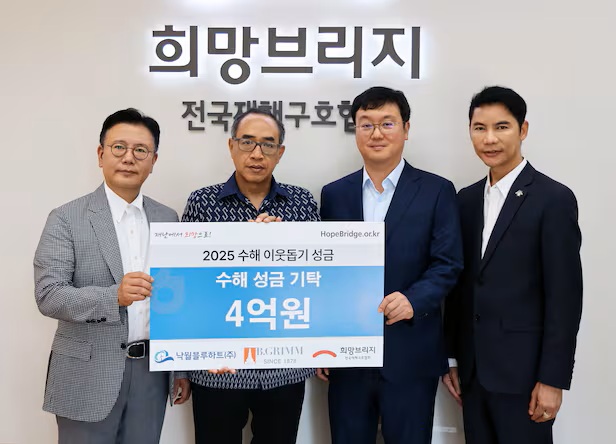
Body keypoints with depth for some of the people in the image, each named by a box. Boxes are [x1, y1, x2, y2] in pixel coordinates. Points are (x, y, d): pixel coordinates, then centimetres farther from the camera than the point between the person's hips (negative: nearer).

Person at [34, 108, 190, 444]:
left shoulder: (168, 219, 6)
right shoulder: (66, 219, -6)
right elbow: (48, 295, -13)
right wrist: (114, 296, -29)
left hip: (151, 374, 4)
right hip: (88, 376, -3)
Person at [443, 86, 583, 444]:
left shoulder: (554, 199, -8)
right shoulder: (467, 199, 9)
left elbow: (564, 296, -11)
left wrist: (552, 379, -13)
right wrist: (451, 357, 10)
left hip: (523, 370, -5)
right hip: (473, 367, 5)